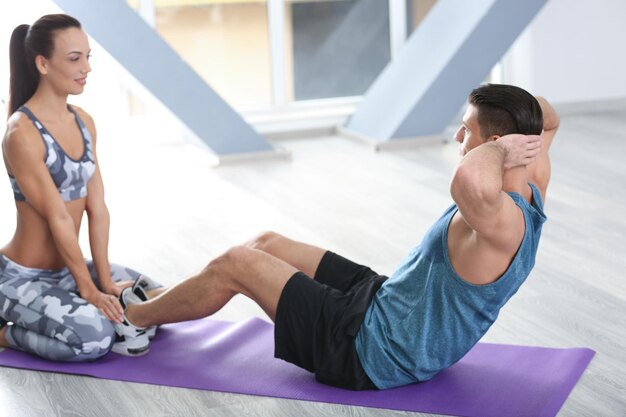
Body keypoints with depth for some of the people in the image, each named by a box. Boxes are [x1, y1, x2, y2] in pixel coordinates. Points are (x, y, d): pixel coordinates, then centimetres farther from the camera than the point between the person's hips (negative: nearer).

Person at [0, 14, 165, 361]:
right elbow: (57, 218, -20)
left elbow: (97, 208, 0)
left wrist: (105, 282, -5)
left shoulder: (84, 122, 4)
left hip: (69, 267, 8)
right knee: (92, 336, -30)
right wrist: (88, 290, -18)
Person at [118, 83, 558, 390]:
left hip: (372, 353, -10)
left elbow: (469, 181, -60)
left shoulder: (502, 222, -34)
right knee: (268, 244, 17)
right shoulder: (532, 188, -6)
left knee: (235, 265, -1)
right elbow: (547, 121, 15)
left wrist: (501, 148, -39)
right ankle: (156, 300, 38)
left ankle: (131, 314, 25)